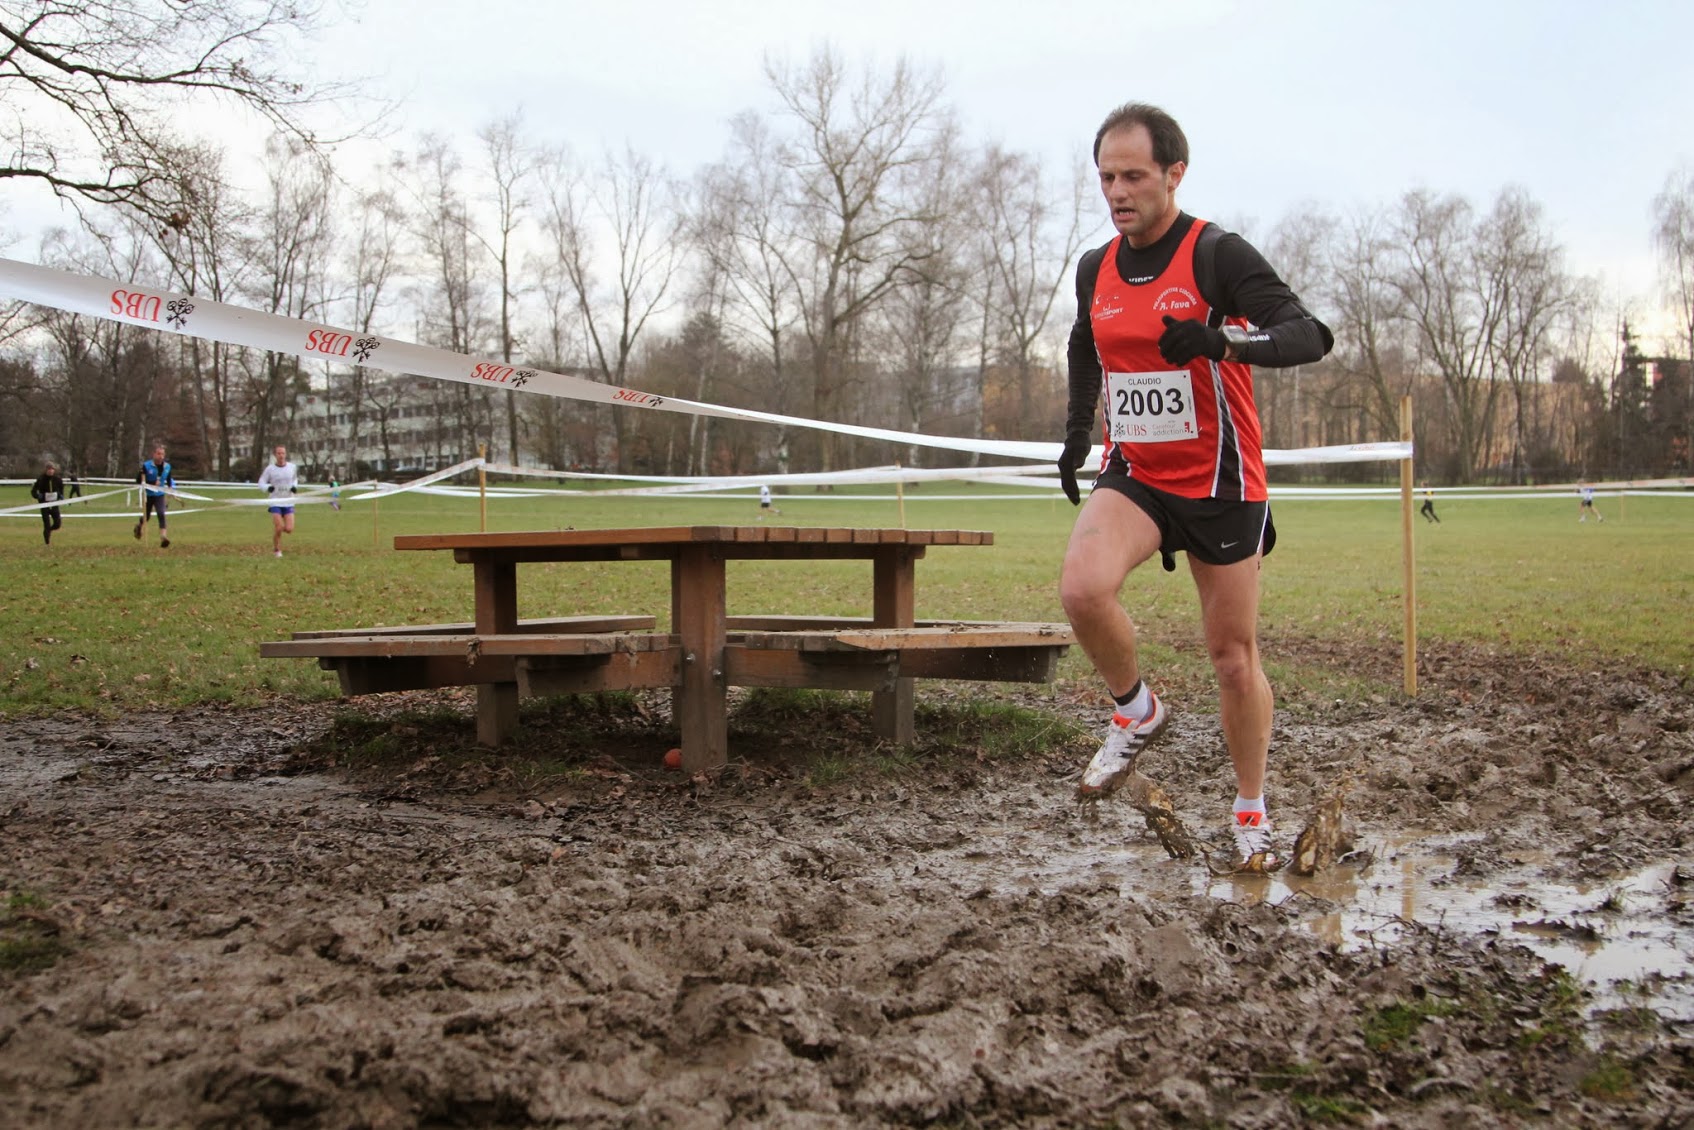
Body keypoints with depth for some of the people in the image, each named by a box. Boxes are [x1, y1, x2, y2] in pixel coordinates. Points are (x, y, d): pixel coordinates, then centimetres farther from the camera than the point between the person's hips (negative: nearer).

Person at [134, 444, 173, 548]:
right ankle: (139, 526, 49)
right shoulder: (146, 465, -14)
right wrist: (152, 483, -26)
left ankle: (163, 537, -28)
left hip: (160, 495, 1)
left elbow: (169, 480, 16)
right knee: (146, 517, 13)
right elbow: (138, 480, -15)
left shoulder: (167, 467, -2)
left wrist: (171, 488, 0)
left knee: (161, 514, -20)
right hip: (147, 495, -1)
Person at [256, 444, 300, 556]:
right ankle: (276, 550, 14)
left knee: (289, 529, -8)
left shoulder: (292, 467, 2)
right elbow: (261, 482, 2)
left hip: (289, 502, 2)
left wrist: (295, 486, -1)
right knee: (278, 529, -10)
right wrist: (267, 488, -19)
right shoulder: (270, 468, -5)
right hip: (275, 502, -2)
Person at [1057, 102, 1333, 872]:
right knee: (1082, 587, -27)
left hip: (1221, 484, -3)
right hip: (1133, 476, 4)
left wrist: (1220, 338, -42)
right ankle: (1137, 713, 1)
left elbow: (1309, 336, -26)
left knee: (1234, 657, 5)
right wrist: (1079, 426, 16)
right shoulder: (1095, 270, 4)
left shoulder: (1218, 256, -14)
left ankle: (1250, 812, 27)